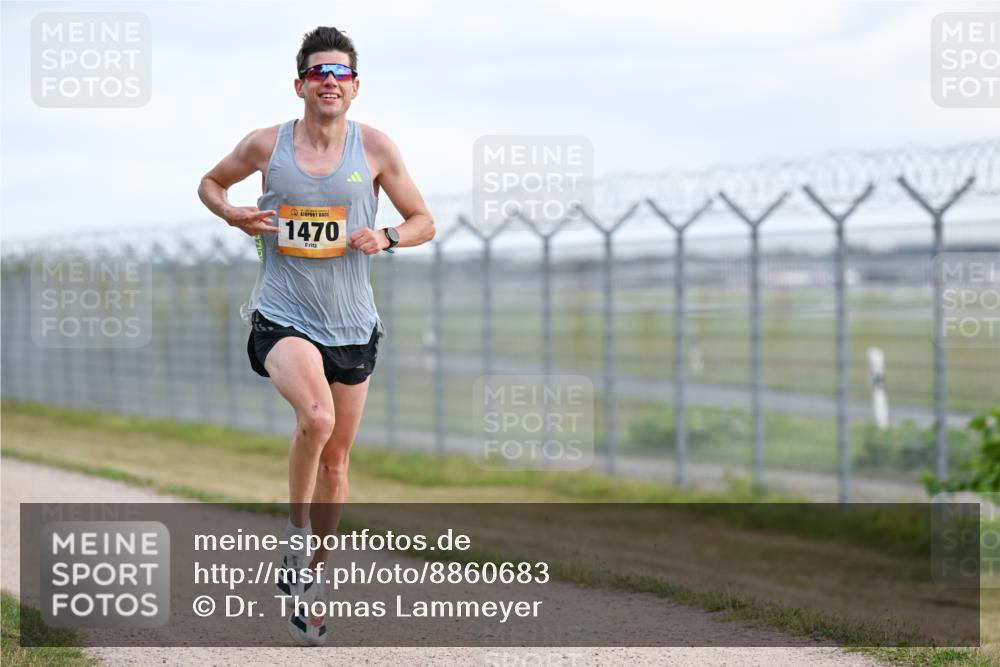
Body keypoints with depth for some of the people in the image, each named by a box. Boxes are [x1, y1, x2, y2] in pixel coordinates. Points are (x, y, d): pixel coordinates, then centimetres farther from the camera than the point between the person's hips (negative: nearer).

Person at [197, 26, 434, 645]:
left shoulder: (375, 147, 0)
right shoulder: (266, 145, -1)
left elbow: (424, 221, 8)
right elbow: (210, 183, 17)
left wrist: (387, 237, -13)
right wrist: (234, 214, -4)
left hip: (352, 326, 3)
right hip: (283, 316, -2)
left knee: (335, 459, 10)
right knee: (316, 416, -29)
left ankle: (312, 577, 28)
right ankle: (296, 539, -7)